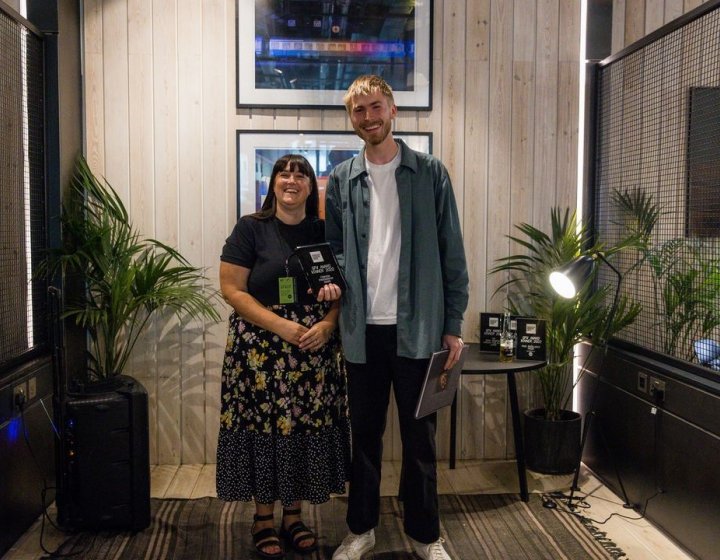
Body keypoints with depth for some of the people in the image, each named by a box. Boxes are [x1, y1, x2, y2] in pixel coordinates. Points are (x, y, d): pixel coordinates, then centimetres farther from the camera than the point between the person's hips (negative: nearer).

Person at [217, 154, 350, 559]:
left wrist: (327, 324, -12)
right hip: (261, 347, -3)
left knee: (306, 426, 7)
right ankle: (263, 518, 21)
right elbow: (232, 288, -7)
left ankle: (293, 515, 24)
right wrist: (280, 326, -16)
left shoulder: (324, 232, 6)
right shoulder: (250, 228, -2)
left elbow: (342, 290, 8)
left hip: (315, 348, 3)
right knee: (263, 424, 2)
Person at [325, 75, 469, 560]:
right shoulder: (340, 180, 7)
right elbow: (333, 247, 13)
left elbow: (452, 253, -1)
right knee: (365, 434, 13)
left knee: (419, 436, 9)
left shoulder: (430, 173, 1)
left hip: (418, 327, -2)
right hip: (363, 330, 2)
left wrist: (453, 325, -4)